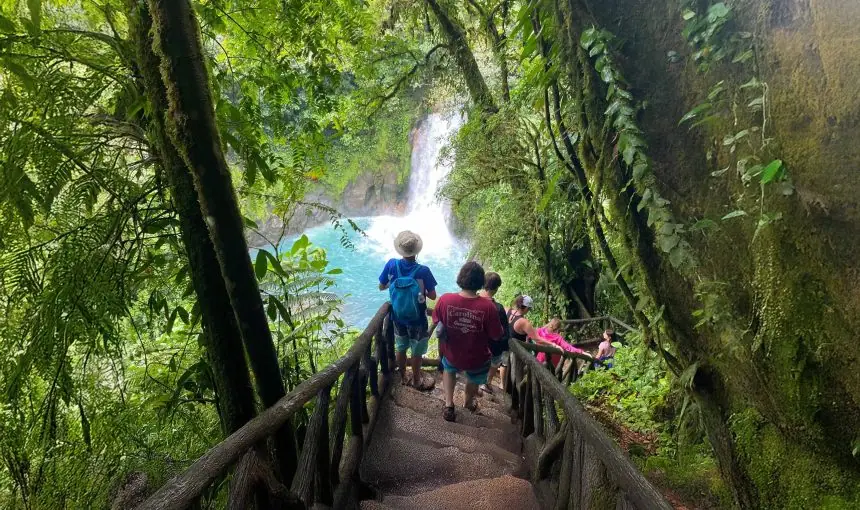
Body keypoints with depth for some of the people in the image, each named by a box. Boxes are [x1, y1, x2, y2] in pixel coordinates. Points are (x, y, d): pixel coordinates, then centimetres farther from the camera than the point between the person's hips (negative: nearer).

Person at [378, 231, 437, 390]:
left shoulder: (391, 265, -15)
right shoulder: (423, 271, -23)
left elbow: (381, 287, -2)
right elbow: (433, 296, -15)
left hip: (398, 317, 4)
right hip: (417, 319, -3)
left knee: (401, 348, 23)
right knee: (417, 352, 16)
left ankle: (403, 377, 40)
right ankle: (416, 381, 32)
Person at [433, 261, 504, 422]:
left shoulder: (445, 300, -25)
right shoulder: (488, 307, -30)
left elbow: (436, 322, -5)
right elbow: (497, 336, -17)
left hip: (452, 355, 1)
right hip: (476, 360, -1)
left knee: (448, 368, 37)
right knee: (474, 378, 35)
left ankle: (448, 404, 28)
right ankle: (469, 401, 59)